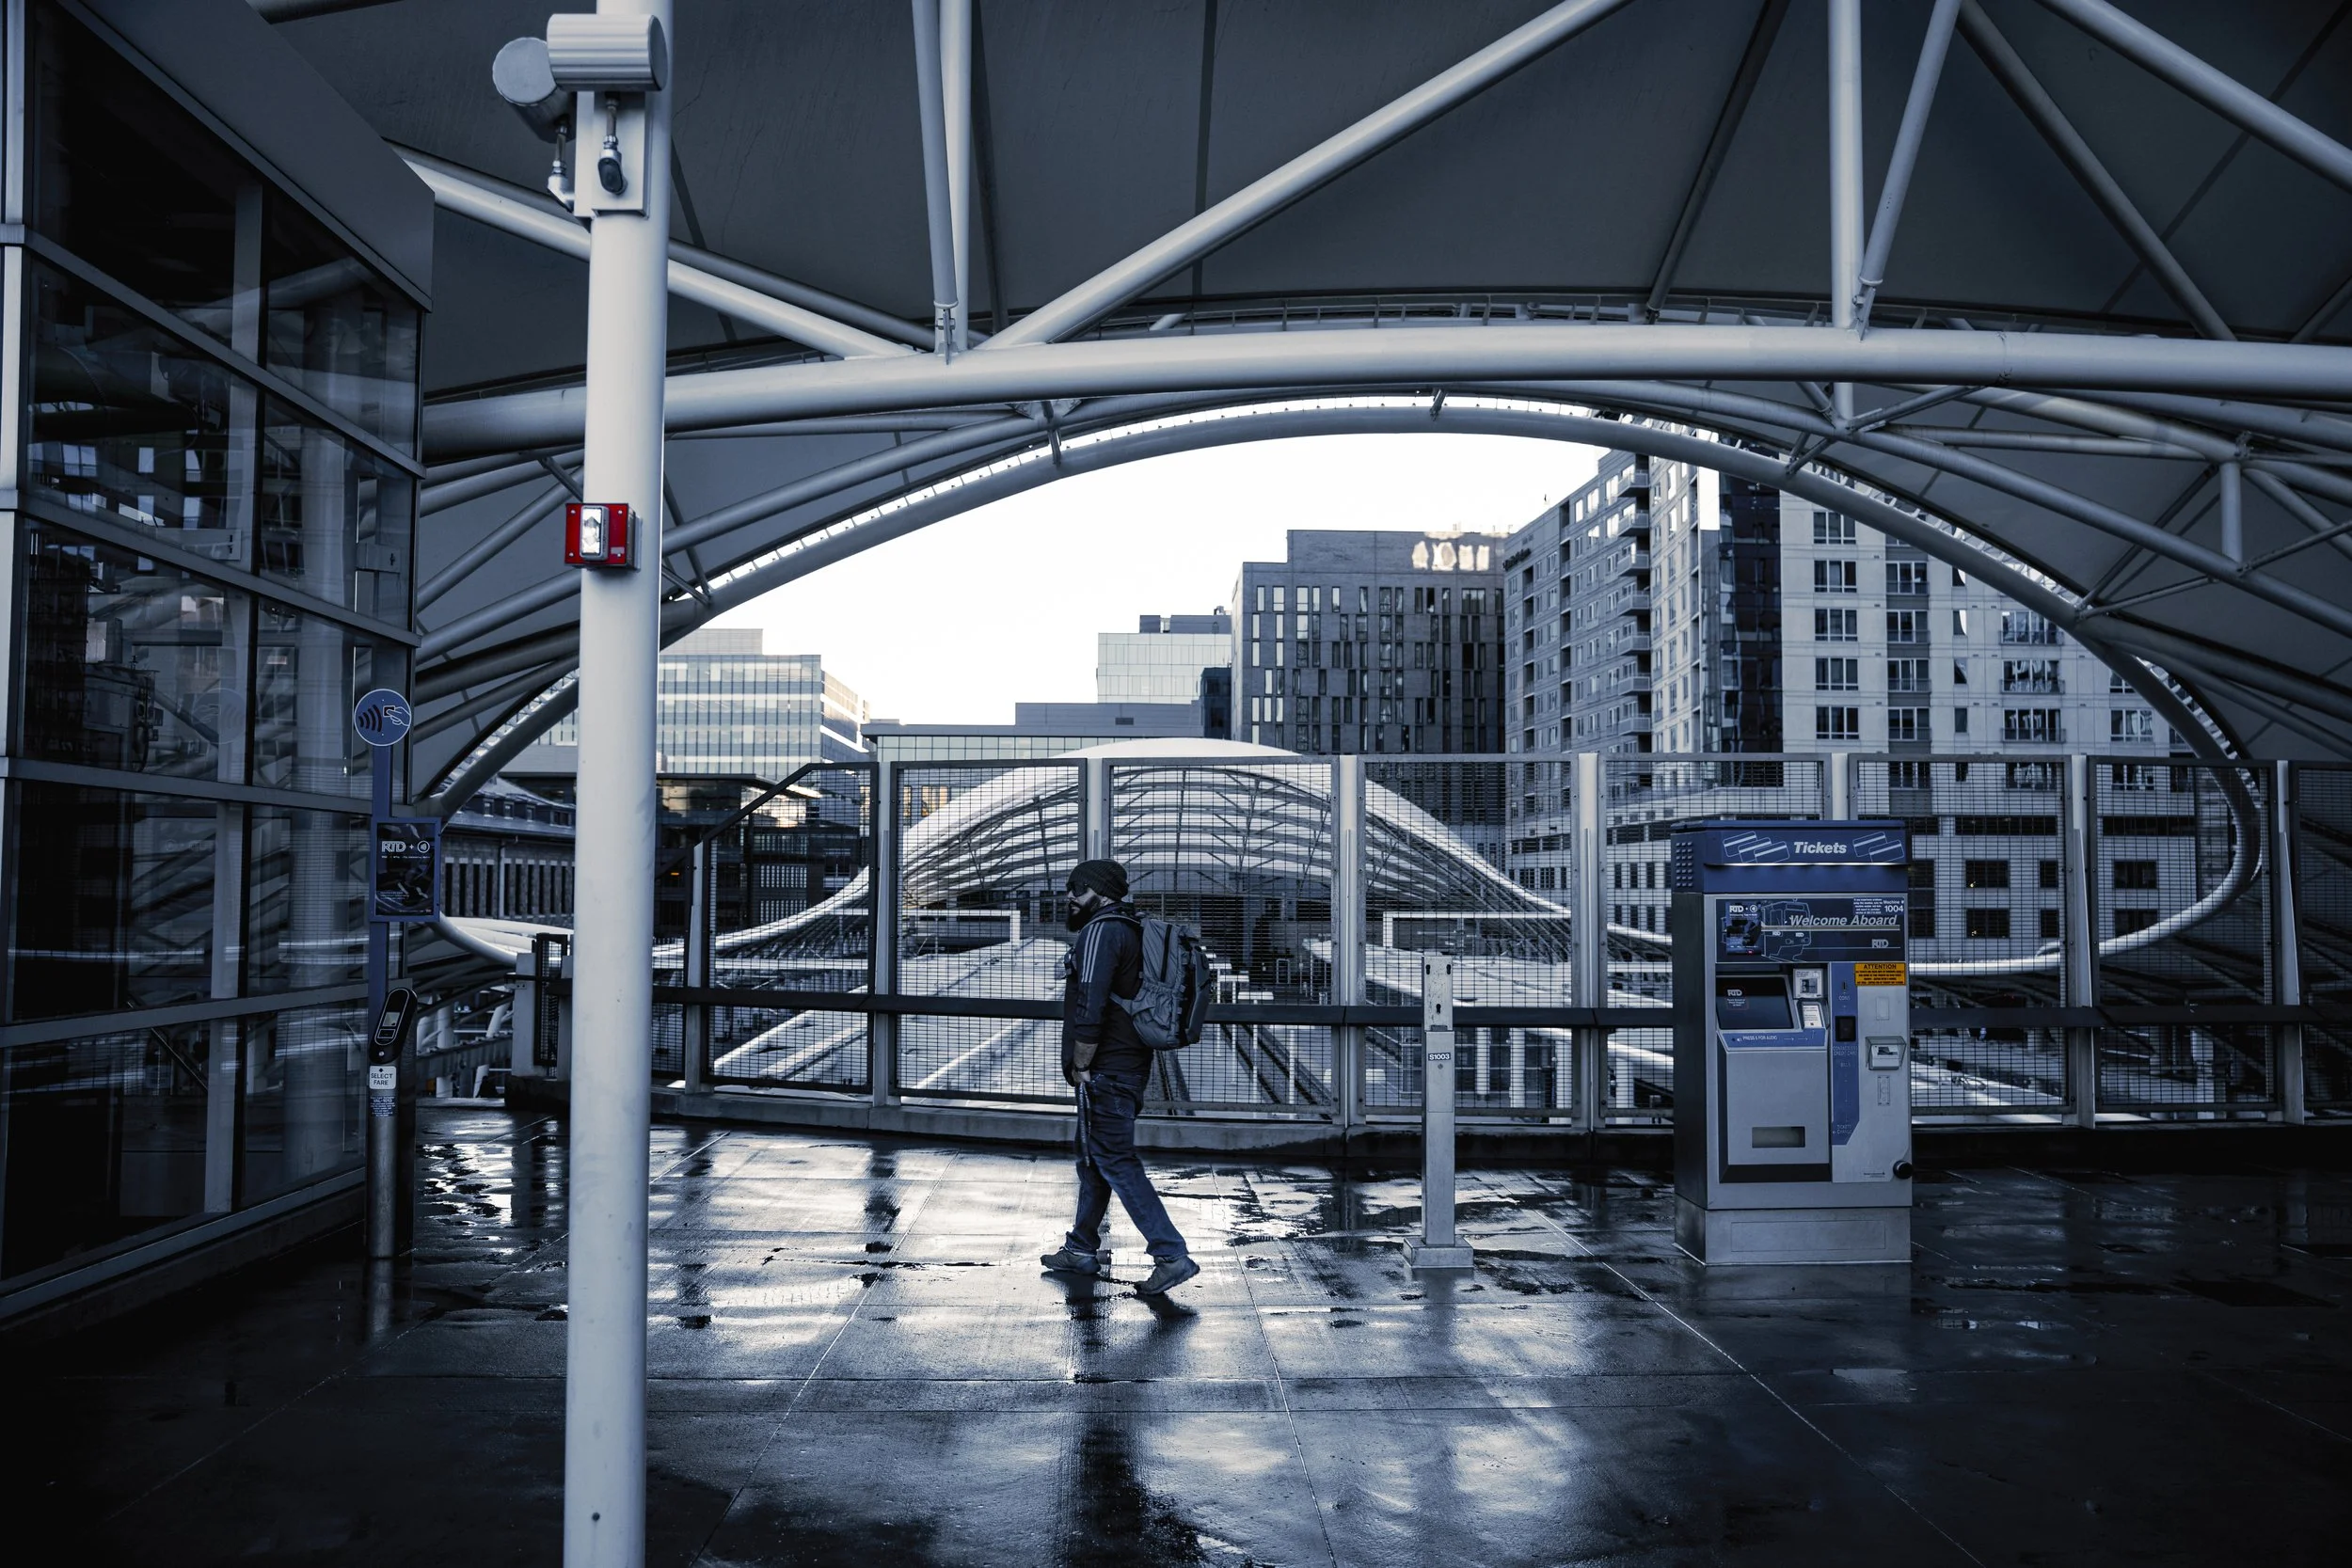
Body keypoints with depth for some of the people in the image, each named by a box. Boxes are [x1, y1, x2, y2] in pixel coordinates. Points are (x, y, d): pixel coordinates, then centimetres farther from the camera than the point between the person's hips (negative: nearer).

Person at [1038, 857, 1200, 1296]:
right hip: (1130, 1064, 10)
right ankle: (1082, 1248, 28)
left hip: (1104, 1072, -10)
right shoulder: (1131, 931, 17)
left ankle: (1171, 1255, -13)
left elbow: (1090, 1006, -22)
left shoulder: (1101, 931, -14)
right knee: (1093, 1158, 19)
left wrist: (1080, 1066, -14)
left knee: (1116, 1162, -9)